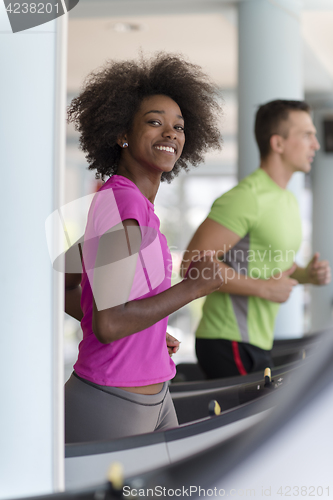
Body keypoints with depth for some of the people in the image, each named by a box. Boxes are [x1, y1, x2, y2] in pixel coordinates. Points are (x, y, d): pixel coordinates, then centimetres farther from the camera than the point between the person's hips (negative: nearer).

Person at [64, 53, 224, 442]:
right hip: (110, 410, -10)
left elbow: (66, 290, 18)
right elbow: (108, 324, -26)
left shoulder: (129, 201, 8)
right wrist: (193, 287, -17)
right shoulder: (121, 205, -19)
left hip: (152, 396, 10)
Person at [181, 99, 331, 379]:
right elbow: (193, 263, -22)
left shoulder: (288, 200, 16)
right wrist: (264, 288, -19)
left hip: (257, 343, 9)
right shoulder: (245, 198, -16)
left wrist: (306, 274, 6)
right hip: (230, 345, -9)